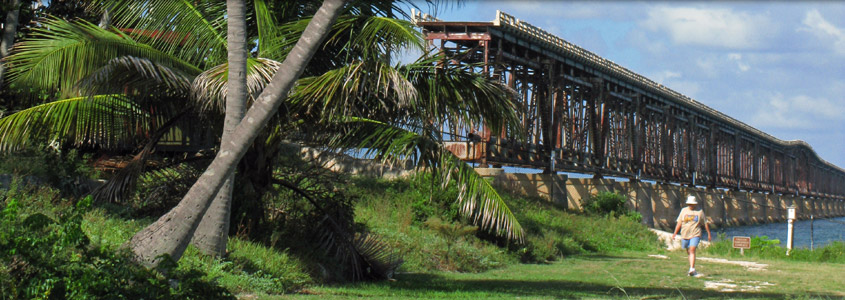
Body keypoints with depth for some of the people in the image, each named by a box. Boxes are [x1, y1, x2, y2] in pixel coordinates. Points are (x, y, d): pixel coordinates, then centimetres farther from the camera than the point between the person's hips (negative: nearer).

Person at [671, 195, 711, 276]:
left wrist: (709, 234, 12)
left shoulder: (700, 211, 3)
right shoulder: (684, 210, 8)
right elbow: (679, 223, 10)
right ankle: (692, 269, 24)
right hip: (685, 234, 4)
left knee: (692, 251, -19)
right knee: (688, 252, 11)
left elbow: (705, 223, 10)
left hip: (695, 234, -4)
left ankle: (692, 269, -26)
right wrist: (675, 233, 5)